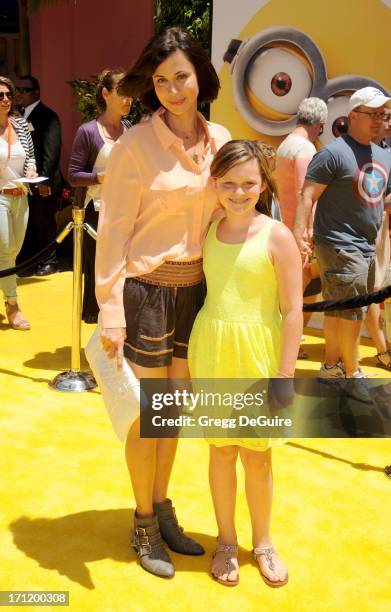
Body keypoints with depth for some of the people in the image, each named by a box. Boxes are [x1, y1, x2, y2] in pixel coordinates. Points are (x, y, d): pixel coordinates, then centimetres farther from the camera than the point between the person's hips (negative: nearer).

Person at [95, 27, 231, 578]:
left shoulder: (219, 140, 4)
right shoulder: (136, 145, -12)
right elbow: (113, 232, -12)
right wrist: (110, 314, -14)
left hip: (196, 290, 5)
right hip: (147, 290, -5)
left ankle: (163, 511, 36)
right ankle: (144, 525, 28)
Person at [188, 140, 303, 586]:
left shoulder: (277, 237, -10)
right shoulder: (208, 231, 3)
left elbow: (293, 311, -10)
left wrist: (284, 377, -12)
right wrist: (191, 362, 9)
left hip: (258, 356, -3)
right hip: (210, 353, 3)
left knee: (257, 454, 9)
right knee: (221, 449, 12)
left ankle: (263, 542, 31)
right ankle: (226, 540, 31)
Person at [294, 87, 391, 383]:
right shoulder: (334, 153, -11)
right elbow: (308, 196, -15)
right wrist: (299, 236, -22)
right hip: (340, 245, -8)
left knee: (339, 309, 16)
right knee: (351, 312, -2)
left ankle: (332, 366, 27)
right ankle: (353, 374, 11)